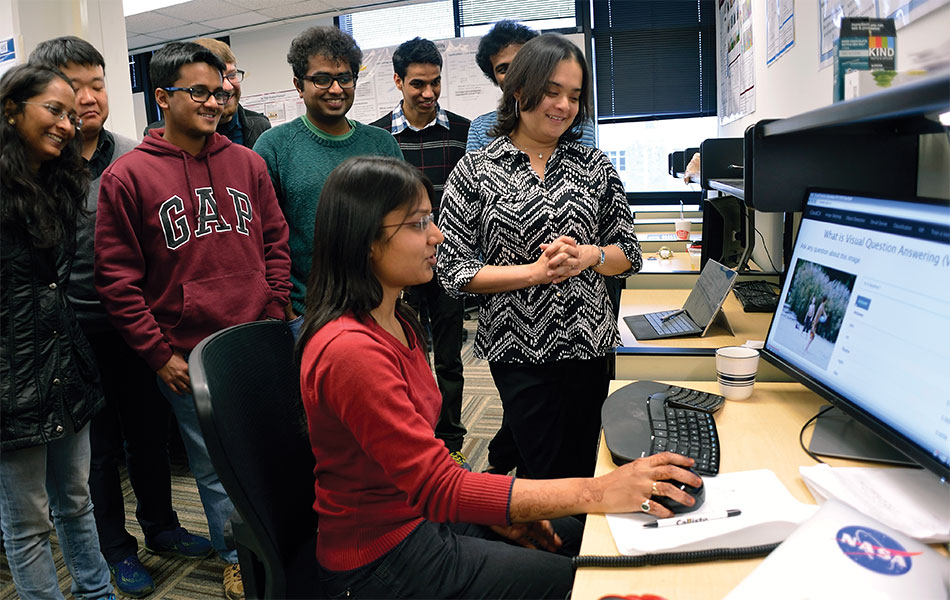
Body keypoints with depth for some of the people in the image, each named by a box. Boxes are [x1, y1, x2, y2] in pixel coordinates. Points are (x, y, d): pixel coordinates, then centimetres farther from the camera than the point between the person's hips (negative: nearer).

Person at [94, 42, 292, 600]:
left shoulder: (247, 162, 6)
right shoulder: (128, 176, -5)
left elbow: (276, 242, 11)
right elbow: (117, 278, -4)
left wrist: (274, 317, 4)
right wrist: (159, 354, -6)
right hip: (189, 356, -2)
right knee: (216, 467, 11)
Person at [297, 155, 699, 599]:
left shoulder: (395, 324, 4)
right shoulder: (351, 350, -28)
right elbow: (438, 487, -30)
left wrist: (494, 509, 0)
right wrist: (597, 492, -32)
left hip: (419, 513, 9)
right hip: (383, 562, -9)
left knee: (580, 536, 11)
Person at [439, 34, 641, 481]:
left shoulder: (595, 165, 6)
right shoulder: (475, 171, -3)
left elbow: (630, 253, 8)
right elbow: (454, 271, -7)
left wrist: (586, 256, -13)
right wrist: (536, 271, -17)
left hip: (588, 343, 3)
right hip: (520, 348, -3)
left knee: (583, 465, 13)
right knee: (546, 471, 3)